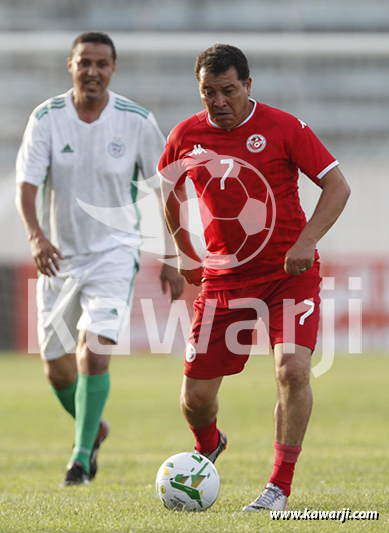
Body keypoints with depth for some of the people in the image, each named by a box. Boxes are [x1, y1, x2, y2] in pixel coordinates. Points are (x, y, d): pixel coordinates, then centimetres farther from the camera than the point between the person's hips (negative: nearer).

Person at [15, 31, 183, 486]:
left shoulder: (136, 121, -7)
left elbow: (168, 189, 2)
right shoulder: (46, 118, -7)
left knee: (94, 349, -22)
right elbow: (26, 185, -14)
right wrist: (36, 236, -33)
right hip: (59, 256, 2)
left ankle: (81, 455, -12)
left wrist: (171, 260, 0)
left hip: (114, 251, -2)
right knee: (57, 368, 9)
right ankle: (94, 429, 38)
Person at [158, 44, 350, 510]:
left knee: (293, 370, -23)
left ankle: (280, 487, -10)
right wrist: (184, 250, 19)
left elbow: (337, 186, -8)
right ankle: (208, 446, 38)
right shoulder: (186, 136, 1)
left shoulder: (283, 128, -9)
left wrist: (306, 241, -20)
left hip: (289, 273, -3)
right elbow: (167, 189, 21)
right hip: (223, 277, 3)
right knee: (195, 396, 1)